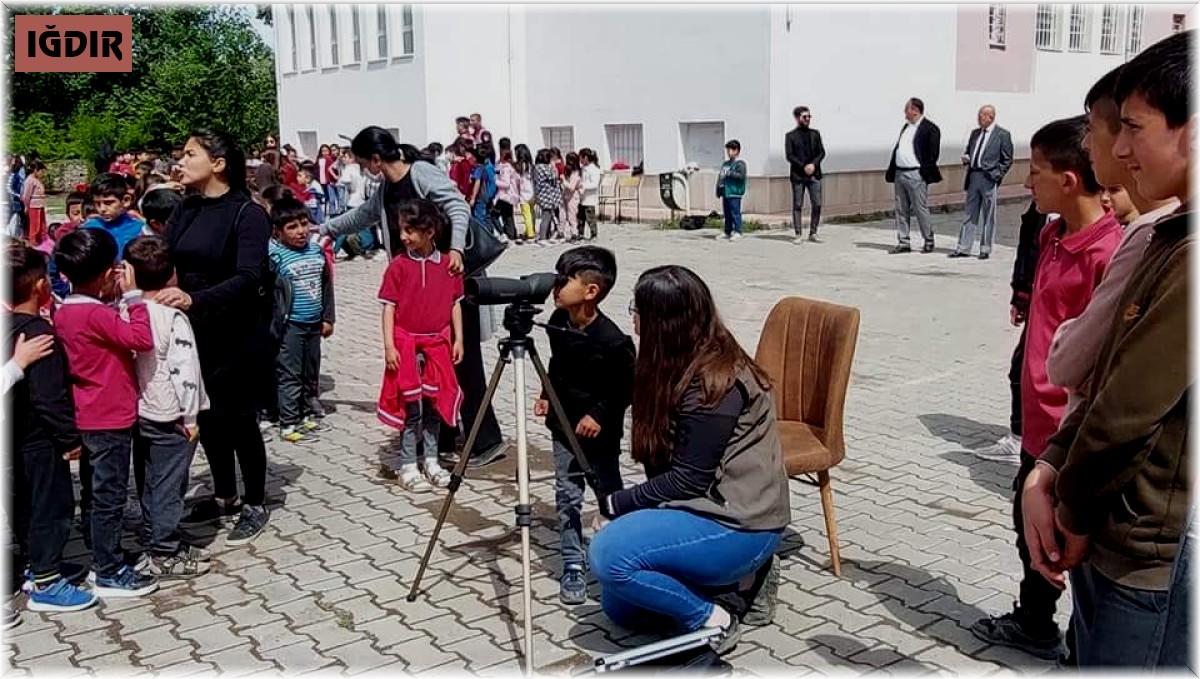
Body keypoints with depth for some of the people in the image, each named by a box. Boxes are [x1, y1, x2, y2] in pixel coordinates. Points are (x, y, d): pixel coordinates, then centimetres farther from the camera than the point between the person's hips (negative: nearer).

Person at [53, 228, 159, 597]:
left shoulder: (65, 311, 5)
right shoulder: (95, 314, -23)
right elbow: (142, 339, -28)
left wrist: (116, 297, 3)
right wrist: (132, 294, -21)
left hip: (88, 417, 9)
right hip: (110, 419, -9)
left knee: (100, 493, 19)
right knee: (110, 497, 0)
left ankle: (104, 557, 31)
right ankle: (110, 574, 9)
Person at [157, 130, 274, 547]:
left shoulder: (248, 214, -13)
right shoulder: (186, 210, 5)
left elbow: (248, 278, -24)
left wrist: (194, 298, -37)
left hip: (237, 333, -6)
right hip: (195, 330, 6)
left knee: (238, 420, 5)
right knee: (206, 418, 15)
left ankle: (255, 505, 22)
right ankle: (224, 499, 32)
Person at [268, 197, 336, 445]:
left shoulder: (317, 250, 5)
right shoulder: (275, 255, -12)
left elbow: (326, 285, 13)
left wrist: (328, 317, 13)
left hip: (314, 324, 6)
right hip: (290, 325, -6)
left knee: (310, 373, 16)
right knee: (290, 375, 0)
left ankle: (303, 416, 30)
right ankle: (288, 425, 7)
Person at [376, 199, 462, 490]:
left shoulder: (448, 264, 0)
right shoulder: (398, 265, -6)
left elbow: (455, 304, 6)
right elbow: (389, 307, -6)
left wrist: (458, 340, 4)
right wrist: (389, 345, -11)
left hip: (438, 344, 3)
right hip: (406, 343, -2)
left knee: (435, 404, 10)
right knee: (411, 407, 1)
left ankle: (431, 461, 23)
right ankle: (407, 466, 11)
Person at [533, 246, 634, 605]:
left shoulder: (612, 340, -25)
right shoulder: (558, 321, -4)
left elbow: (628, 386, -16)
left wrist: (600, 415, -20)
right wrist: (547, 396, 7)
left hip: (600, 431, -5)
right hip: (565, 425, 6)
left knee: (610, 494, 10)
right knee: (567, 495, 7)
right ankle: (572, 565, 15)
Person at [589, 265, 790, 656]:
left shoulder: (715, 382, -22)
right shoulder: (682, 370, 8)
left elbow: (689, 480, -21)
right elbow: (665, 464, 11)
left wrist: (618, 504, -14)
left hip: (741, 524, -10)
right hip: (709, 509, 10)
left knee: (609, 554, -26)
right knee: (620, 607, 12)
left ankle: (711, 619, -9)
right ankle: (743, 576, 14)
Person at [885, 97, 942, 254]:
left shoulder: (930, 128, -5)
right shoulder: (906, 127, 19)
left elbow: (933, 153, -10)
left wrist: (925, 172, -15)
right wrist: (891, 171, 10)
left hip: (916, 175, -8)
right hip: (900, 174, 8)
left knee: (921, 209, -2)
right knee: (901, 210, 8)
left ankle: (929, 241, 11)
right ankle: (904, 243, 13)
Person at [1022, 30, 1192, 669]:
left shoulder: (1190, 259, -23)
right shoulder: (1171, 236, 9)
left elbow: (1129, 410, -22)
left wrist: (1073, 518, -7)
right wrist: (1045, 475, -2)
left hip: (1152, 561, -8)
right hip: (1110, 540, 8)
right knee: (1093, 658, 21)